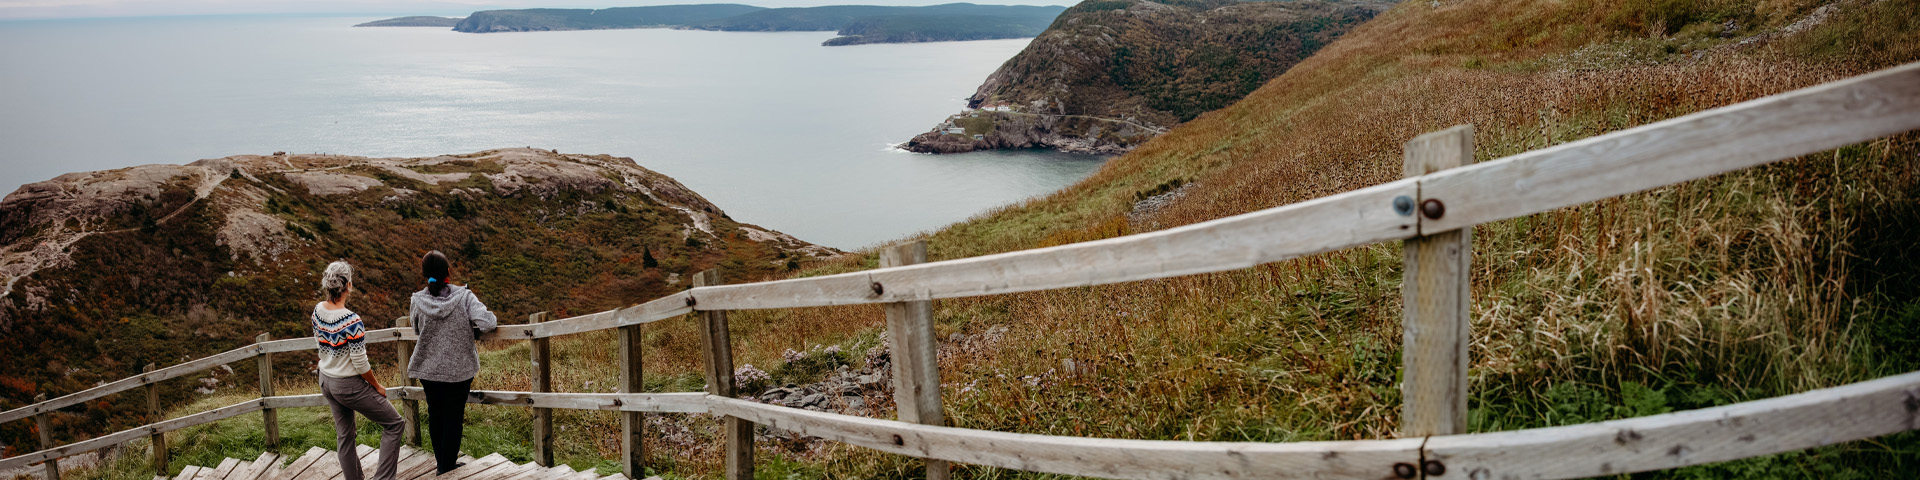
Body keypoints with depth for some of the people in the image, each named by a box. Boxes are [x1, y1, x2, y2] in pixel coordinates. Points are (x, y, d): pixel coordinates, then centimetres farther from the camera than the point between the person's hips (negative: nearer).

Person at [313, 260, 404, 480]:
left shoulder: (318, 310, -6)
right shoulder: (352, 321, -29)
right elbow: (360, 364, -23)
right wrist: (377, 387, -7)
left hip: (326, 380, 8)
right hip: (349, 386, -8)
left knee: (344, 434, 19)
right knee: (394, 424, 8)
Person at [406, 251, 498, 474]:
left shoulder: (418, 301, -11)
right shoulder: (463, 296, -17)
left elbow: (418, 330, 5)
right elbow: (486, 322, -26)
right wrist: (474, 332, -6)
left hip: (429, 368, 3)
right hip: (459, 369, -3)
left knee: (435, 414, 19)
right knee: (454, 416, 10)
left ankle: (441, 460, 33)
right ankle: (448, 466, 19)